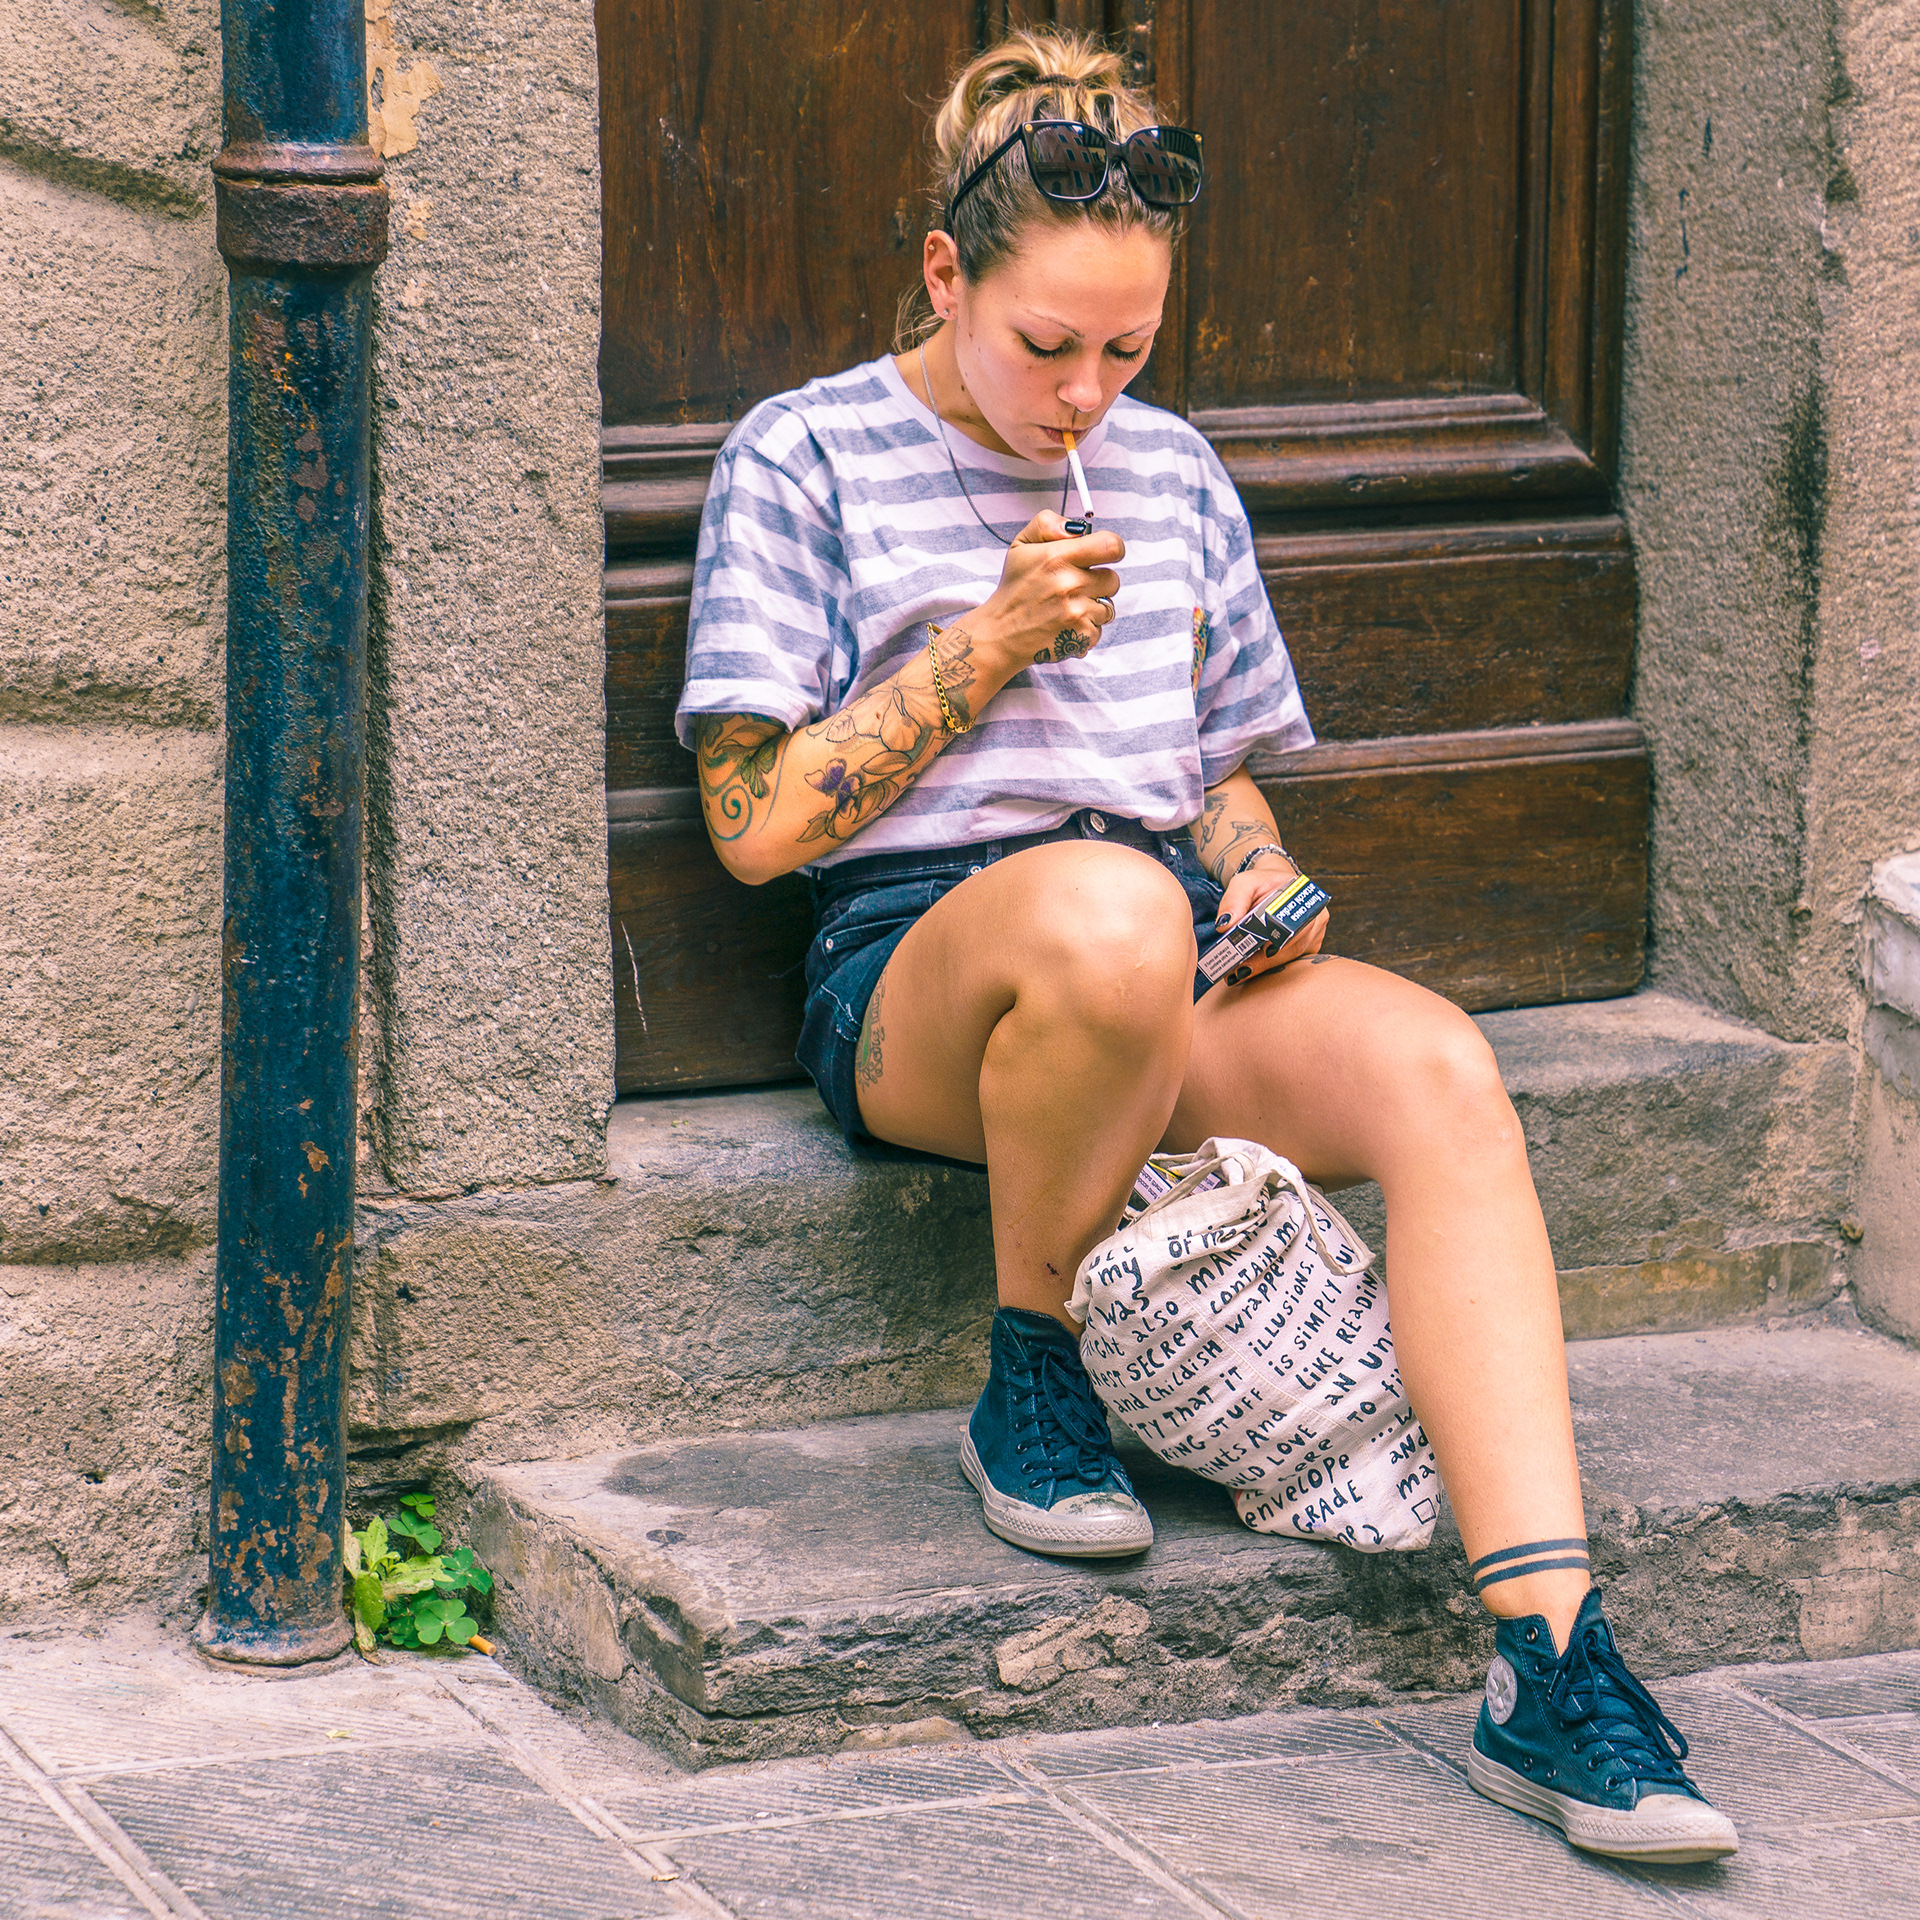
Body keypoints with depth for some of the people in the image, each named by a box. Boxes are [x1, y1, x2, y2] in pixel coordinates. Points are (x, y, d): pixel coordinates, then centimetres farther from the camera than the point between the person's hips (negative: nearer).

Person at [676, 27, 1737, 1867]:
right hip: (917, 963, -5)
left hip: (1172, 972, 5)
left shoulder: (1170, 471, 20)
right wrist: (991, 646, -8)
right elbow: (756, 819, -2)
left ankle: (1550, 1660, -39)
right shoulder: (805, 458, 5)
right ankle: (1029, 1375, -14)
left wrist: (1262, 884, 3)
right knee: (1107, 906, -42)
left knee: (1434, 1064, -30)